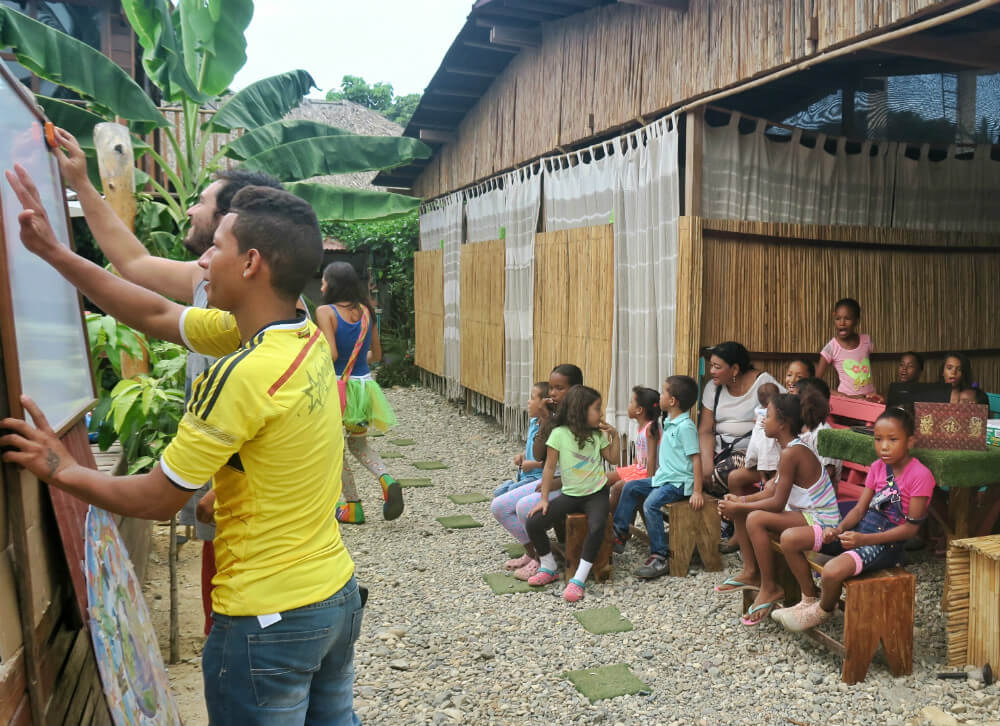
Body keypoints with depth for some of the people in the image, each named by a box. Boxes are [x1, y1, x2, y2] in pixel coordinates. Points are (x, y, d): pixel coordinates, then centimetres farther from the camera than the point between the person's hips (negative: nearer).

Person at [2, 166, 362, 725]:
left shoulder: (242, 375, -26)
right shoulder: (306, 337, -2)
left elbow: (157, 500, -15)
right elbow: (158, 314, 7)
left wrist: (63, 471, 0)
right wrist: (53, 251, 8)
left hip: (268, 619, -8)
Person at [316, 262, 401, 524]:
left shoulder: (325, 311, -12)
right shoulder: (366, 311, 4)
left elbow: (331, 354, -22)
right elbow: (377, 354, 9)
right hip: (364, 385, 5)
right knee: (358, 443, 23)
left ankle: (352, 505, 17)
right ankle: (387, 479, 0)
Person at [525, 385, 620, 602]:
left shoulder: (598, 434, 2)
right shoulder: (559, 434, -9)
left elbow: (613, 459, 14)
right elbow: (550, 467, -6)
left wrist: (614, 435, 2)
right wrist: (544, 499, -9)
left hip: (596, 494, 1)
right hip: (571, 494, 0)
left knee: (597, 527, -31)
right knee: (533, 522, -16)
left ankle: (579, 580, -18)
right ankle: (549, 568, 9)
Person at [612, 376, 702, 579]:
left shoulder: (685, 427, -18)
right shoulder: (669, 423, 12)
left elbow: (696, 459, -20)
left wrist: (697, 492, -23)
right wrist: (658, 473, 22)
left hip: (679, 482, -10)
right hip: (663, 478, 10)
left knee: (651, 503, -28)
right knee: (630, 488, 12)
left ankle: (659, 557, -25)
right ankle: (618, 532, 20)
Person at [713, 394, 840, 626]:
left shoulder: (791, 453, -24)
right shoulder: (794, 448, 8)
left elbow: (777, 503, -24)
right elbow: (771, 491, 9)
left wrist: (739, 507, -16)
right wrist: (741, 501, -4)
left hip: (820, 520, -10)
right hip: (806, 512, 10)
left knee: (756, 519, -28)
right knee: (740, 510, 6)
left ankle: (769, 588, -14)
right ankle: (751, 572, 12)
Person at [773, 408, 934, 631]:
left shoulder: (920, 475, -13)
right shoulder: (878, 467, 9)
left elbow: (911, 527, -15)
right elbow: (860, 509, 8)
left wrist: (864, 539, -23)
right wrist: (839, 529, -12)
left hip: (887, 543, -7)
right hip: (860, 530, 8)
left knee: (833, 571, -34)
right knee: (789, 538, -7)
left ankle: (823, 611, 2)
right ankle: (810, 599, 10)